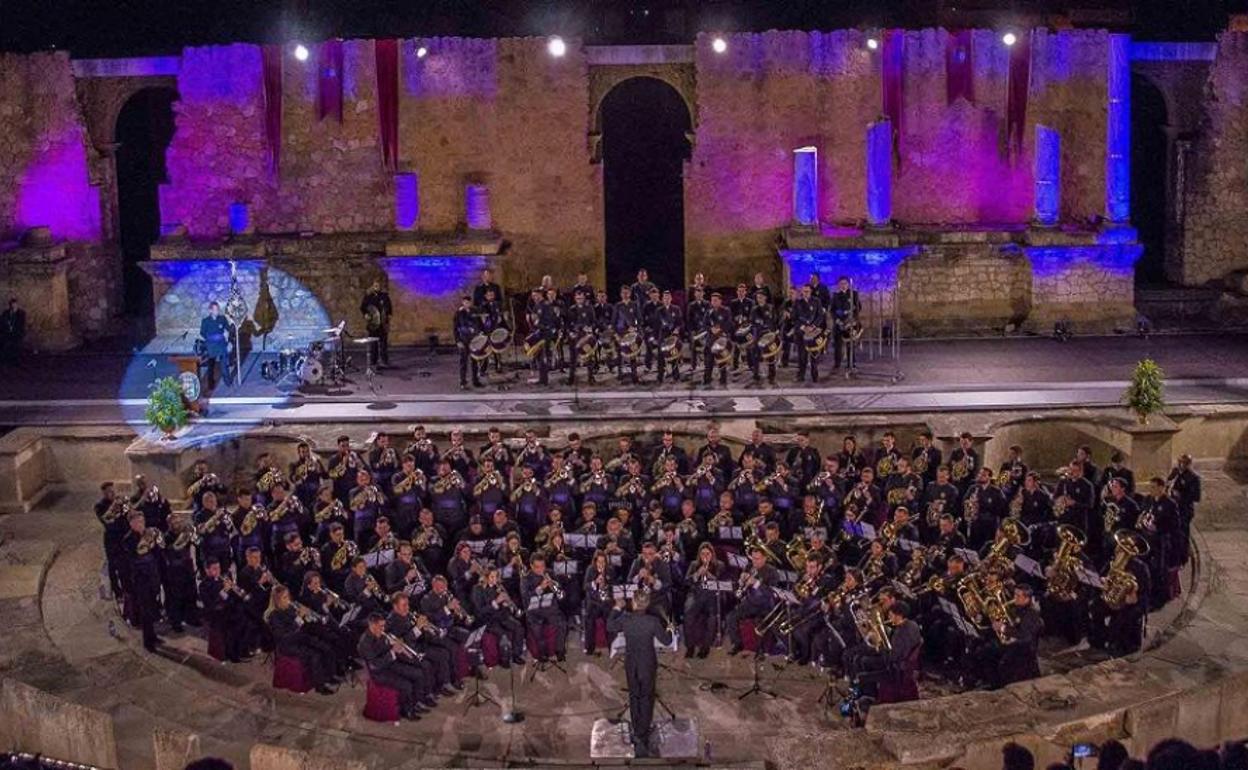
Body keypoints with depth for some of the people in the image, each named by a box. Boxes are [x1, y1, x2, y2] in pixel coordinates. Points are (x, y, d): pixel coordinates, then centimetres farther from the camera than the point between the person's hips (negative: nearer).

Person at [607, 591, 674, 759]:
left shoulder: (624, 619, -16)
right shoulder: (653, 621, -20)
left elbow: (610, 627, 4)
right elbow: (666, 641, -11)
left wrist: (617, 609, 13)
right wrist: (668, 631, 11)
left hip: (631, 665, 2)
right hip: (648, 665, -2)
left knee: (634, 696, 18)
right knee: (646, 698, 10)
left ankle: (637, 732, 26)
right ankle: (642, 735, 5)